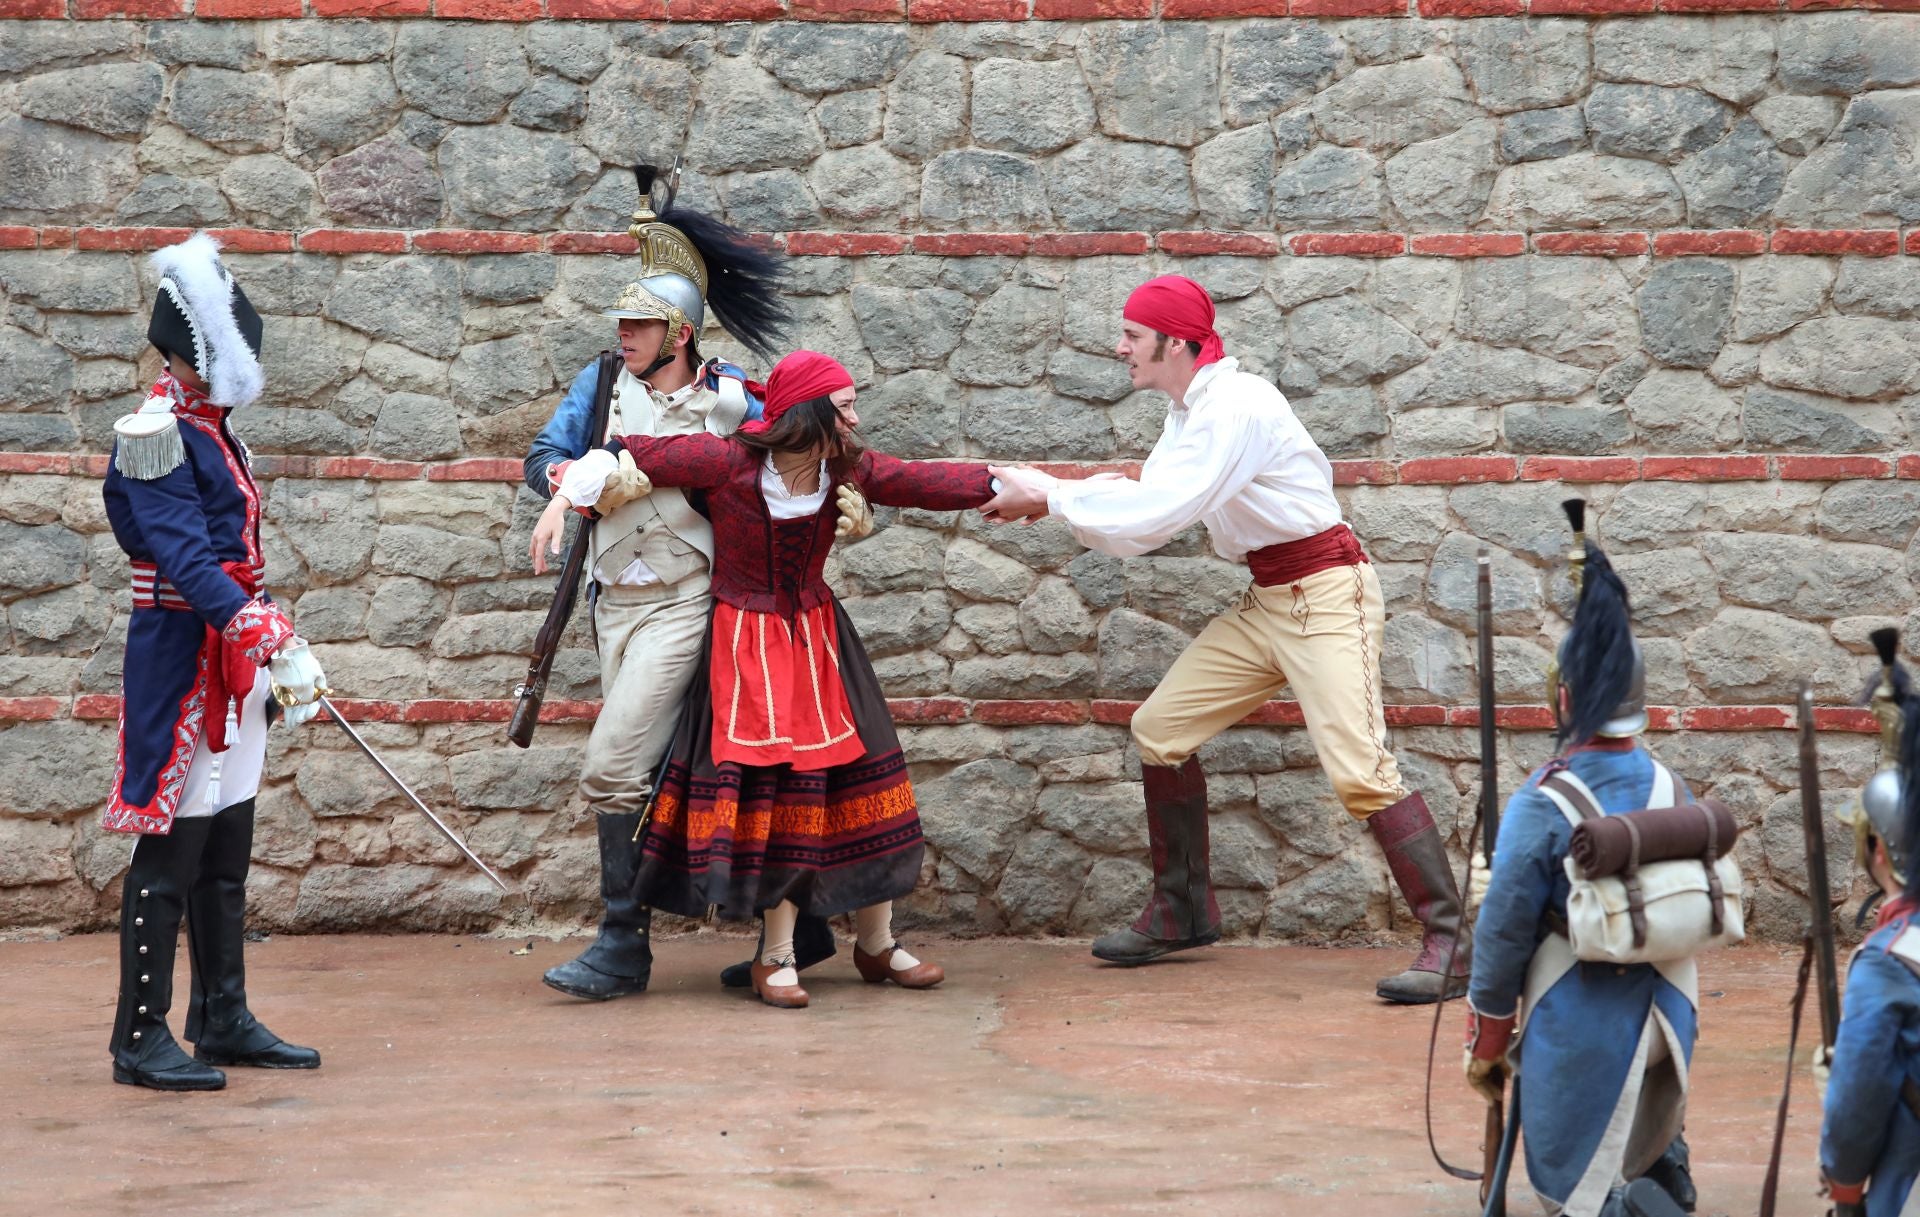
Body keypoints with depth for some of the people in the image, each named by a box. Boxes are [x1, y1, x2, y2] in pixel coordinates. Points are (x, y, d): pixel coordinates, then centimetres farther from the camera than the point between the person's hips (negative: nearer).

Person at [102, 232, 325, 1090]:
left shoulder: (210, 432, 16)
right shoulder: (156, 439, -15)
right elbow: (187, 559, -24)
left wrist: (270, 658, 24)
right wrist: (273, 641, -32)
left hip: (231, 667, 10)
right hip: (181, 660, -10)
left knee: (225, 857, 14)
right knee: (169, 853, -5)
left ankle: (223, 1021, 22)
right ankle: (142, 1039, 0)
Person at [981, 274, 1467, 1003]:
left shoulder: (1235, 408, -21)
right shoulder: (1190, 410, 10)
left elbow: (1154, 517, -25)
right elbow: (1146, 498, 10)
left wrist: (1050, 499, -17)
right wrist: (1037, 491, 0)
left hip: (1325, 594, -10)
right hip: (1266, 602, 10)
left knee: (1358, 770, -19)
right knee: (1160, 729, 10)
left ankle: (1447, 947, -16)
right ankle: (1182, 911, 23)